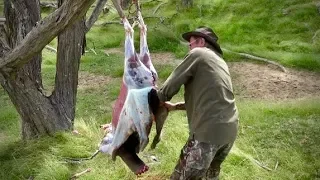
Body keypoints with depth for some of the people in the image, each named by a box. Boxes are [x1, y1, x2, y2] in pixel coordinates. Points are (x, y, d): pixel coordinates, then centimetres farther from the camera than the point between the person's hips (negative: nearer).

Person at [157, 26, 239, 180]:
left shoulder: (198, 54, 0)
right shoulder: (220, 61, 23)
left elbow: (172, 84, -2)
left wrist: (158, 99, 18)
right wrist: (175, 106, 31)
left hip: (209, 130, -8)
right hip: (230, 129, 9)